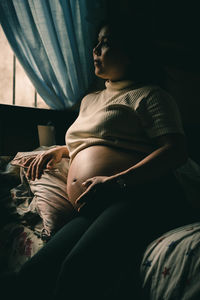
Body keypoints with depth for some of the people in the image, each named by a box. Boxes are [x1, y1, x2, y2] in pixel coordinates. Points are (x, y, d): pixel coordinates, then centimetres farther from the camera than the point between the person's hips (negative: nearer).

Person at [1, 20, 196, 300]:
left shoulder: (149, 95, 9)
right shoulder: (89, 100, 32)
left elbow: (176, 150, -5)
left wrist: (118, 180, -18)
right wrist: (59, 150, 28)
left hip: (140, 196, -6)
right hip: (93, 210, 7)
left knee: (78, 270, -33)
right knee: (32, 275, -19)